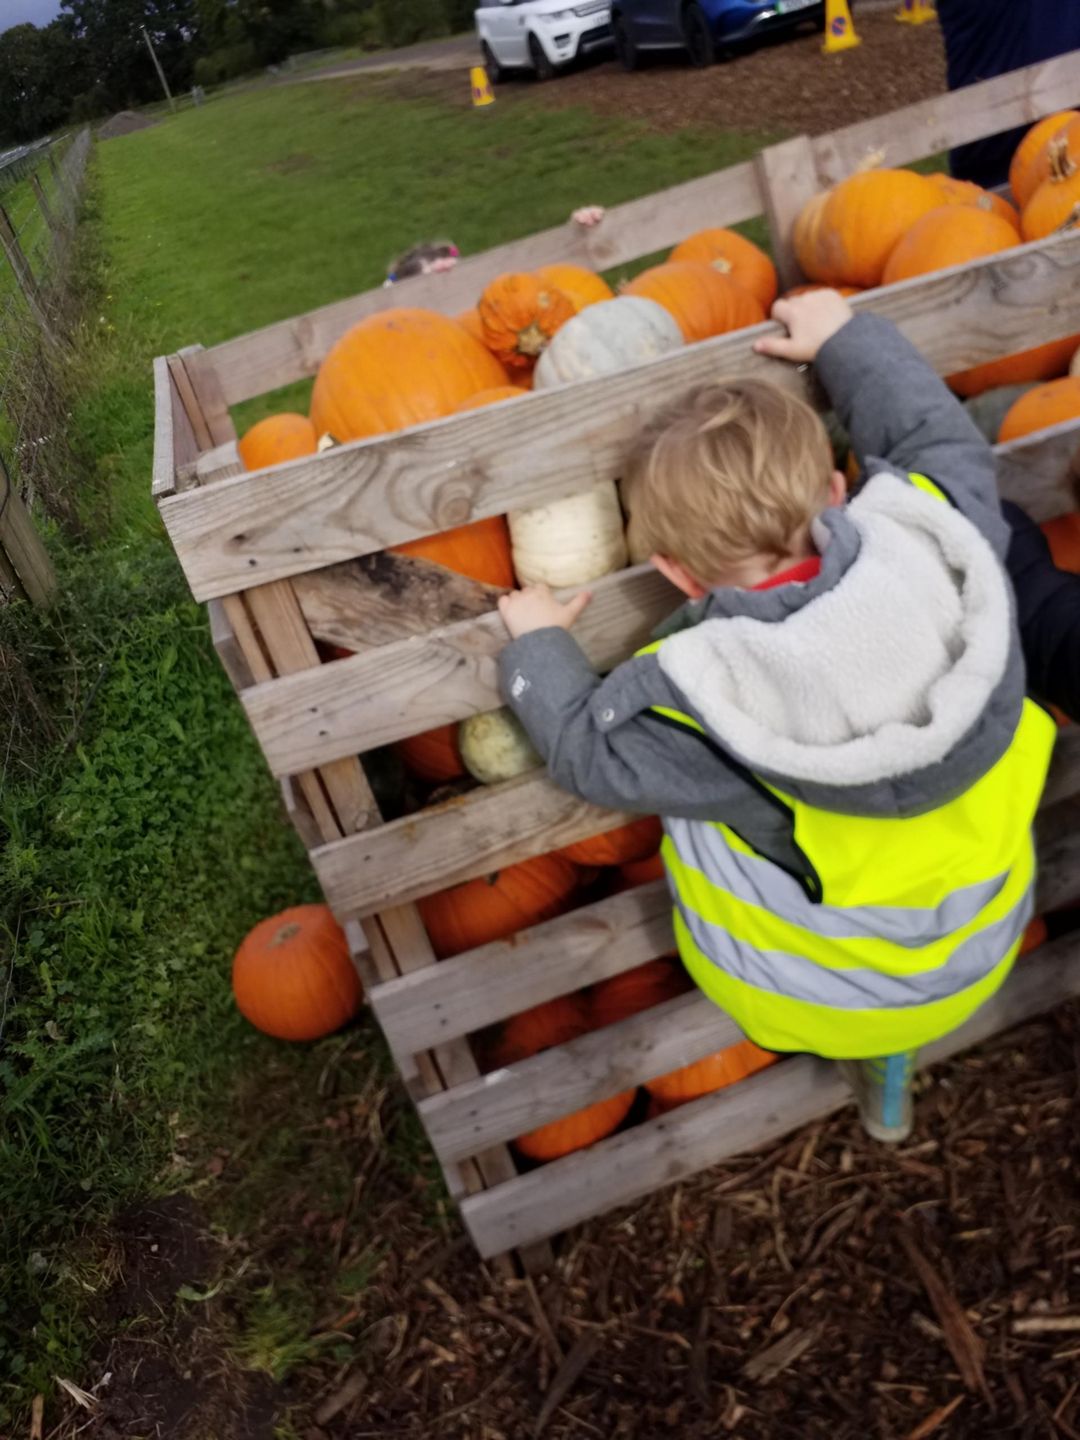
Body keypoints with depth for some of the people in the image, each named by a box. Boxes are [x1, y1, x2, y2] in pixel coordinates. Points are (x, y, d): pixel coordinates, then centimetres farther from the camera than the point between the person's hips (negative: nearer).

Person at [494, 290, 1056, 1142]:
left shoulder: (701, 698, -31)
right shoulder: (939, 540, -23)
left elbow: (584, 749, -11)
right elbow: (945, 440, -1)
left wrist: (539, 646, 5)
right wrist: (846, 339, 10)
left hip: (817, 1001, -3)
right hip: (984, 950, 4)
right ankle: (885, 1056, 32)